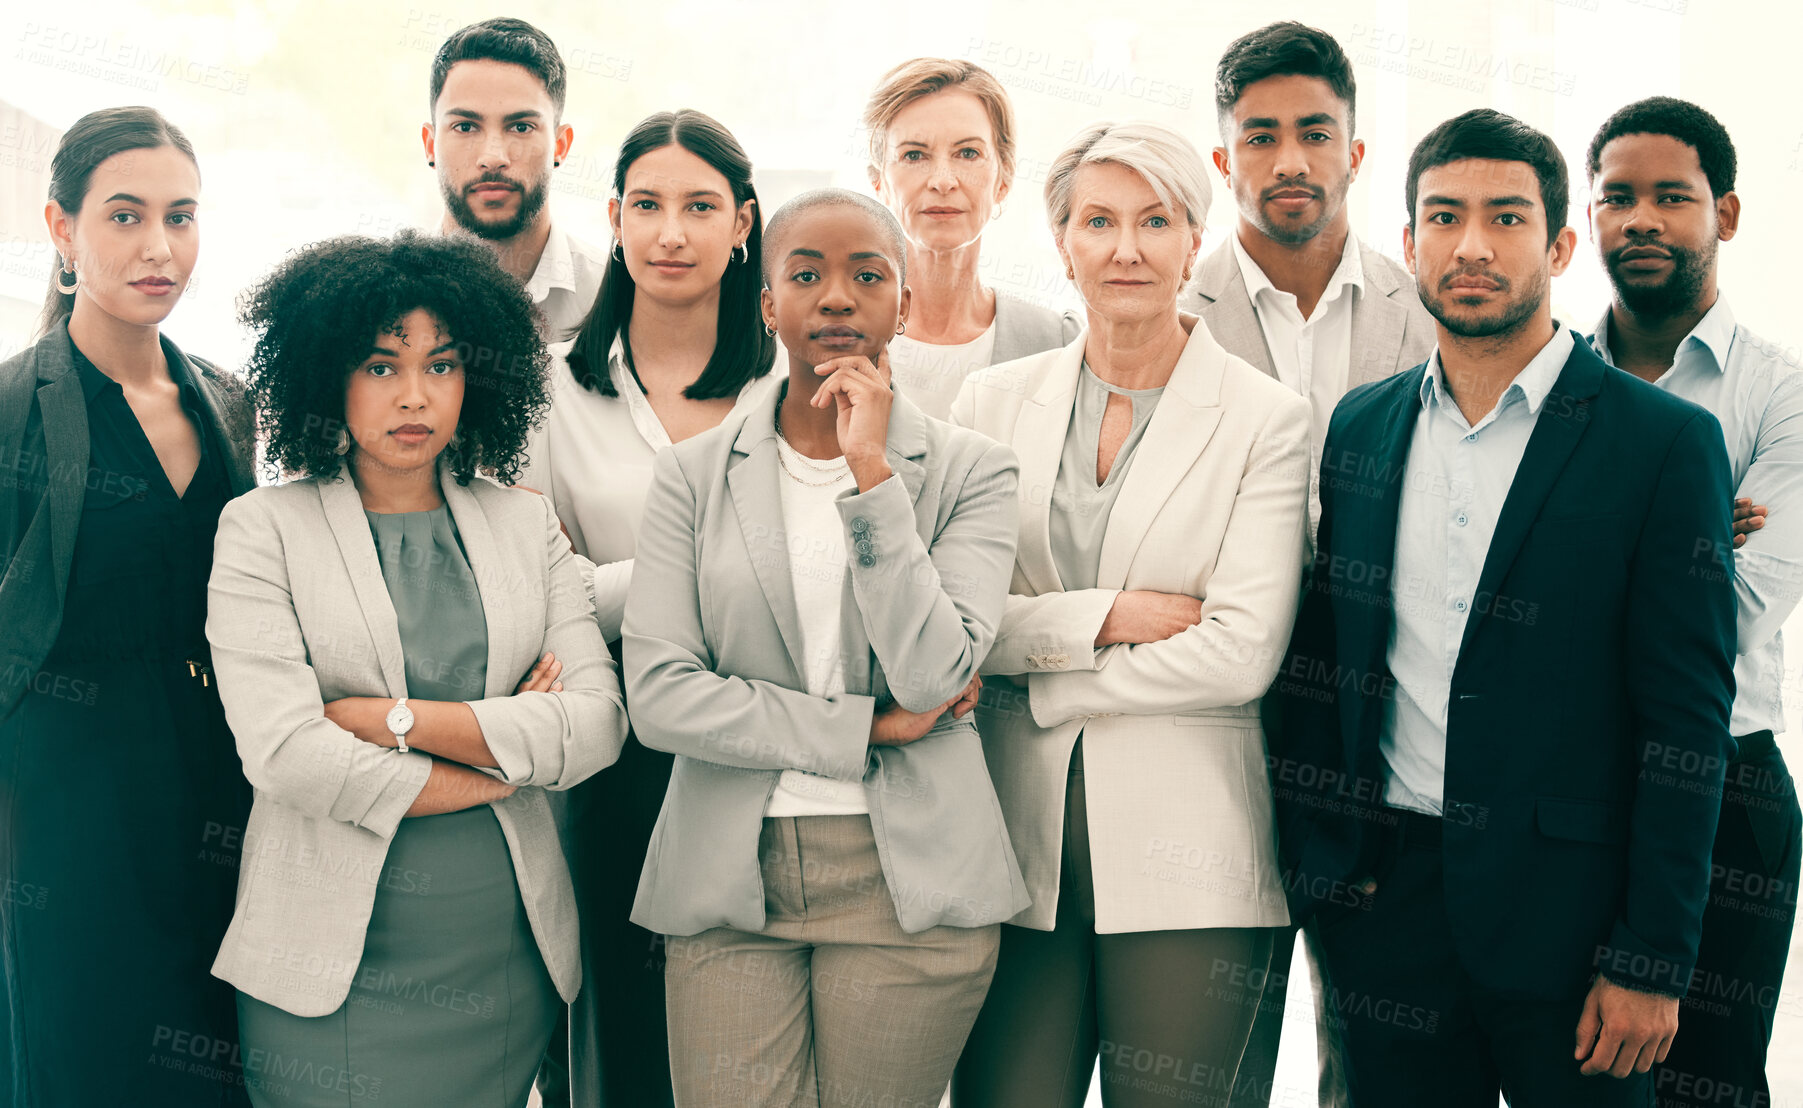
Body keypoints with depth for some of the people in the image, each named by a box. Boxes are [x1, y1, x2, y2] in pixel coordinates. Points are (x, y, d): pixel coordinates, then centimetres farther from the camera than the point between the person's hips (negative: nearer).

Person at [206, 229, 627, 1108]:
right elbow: (282, 752, -14)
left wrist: (396, 718, -11)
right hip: (333, 969, -3)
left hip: (509, 963, 3)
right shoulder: (262, 528, -2)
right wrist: (501, 759, -7)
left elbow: (600, 723, -3)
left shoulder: (525, 522, 8)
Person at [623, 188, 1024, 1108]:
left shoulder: (969, 471, 2)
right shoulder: (691, 475, 4)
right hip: (729, 886, 1)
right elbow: (656, 695, -5)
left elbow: (933, 675, -12)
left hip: (908, 886, 0)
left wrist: (872, 473, -14)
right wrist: (862, 728, -8)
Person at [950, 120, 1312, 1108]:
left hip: (1188, 850, -2)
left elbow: (1242, 653, -10)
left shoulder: (1265, 418, 0)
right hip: (1016, 843, 2)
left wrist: (1041, 690, -6)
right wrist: (1104, 616, -11)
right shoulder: (994, 401, 8)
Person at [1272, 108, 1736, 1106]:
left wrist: (1651, 960, -11)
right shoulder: (1361, 425, 8)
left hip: (1568, 906, -3)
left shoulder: (1667, 443, -6)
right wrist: (1313, 857, 3)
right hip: (1388, 901, 4)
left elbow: (1686, 720, -8)